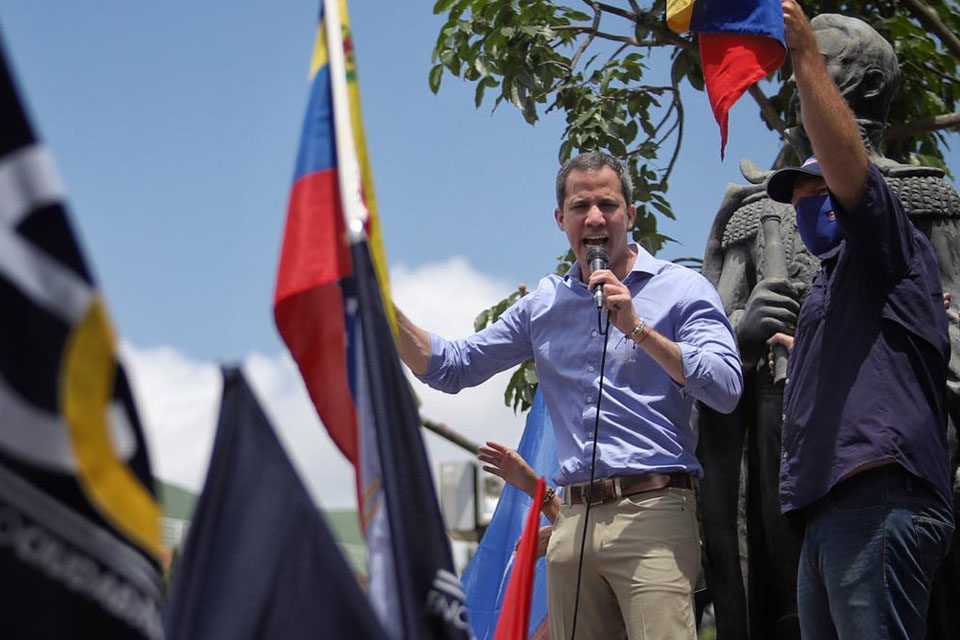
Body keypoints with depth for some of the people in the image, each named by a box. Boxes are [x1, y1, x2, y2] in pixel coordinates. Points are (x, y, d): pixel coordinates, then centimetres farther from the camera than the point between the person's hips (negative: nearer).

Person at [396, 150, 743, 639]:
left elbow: (725, 390, -9)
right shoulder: (543, 305, 18)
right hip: (573, 520, 5)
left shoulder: (681, 290, 4)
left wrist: (638, 328, -15)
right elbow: (450, 368, 18)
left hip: (653, 512, -5)